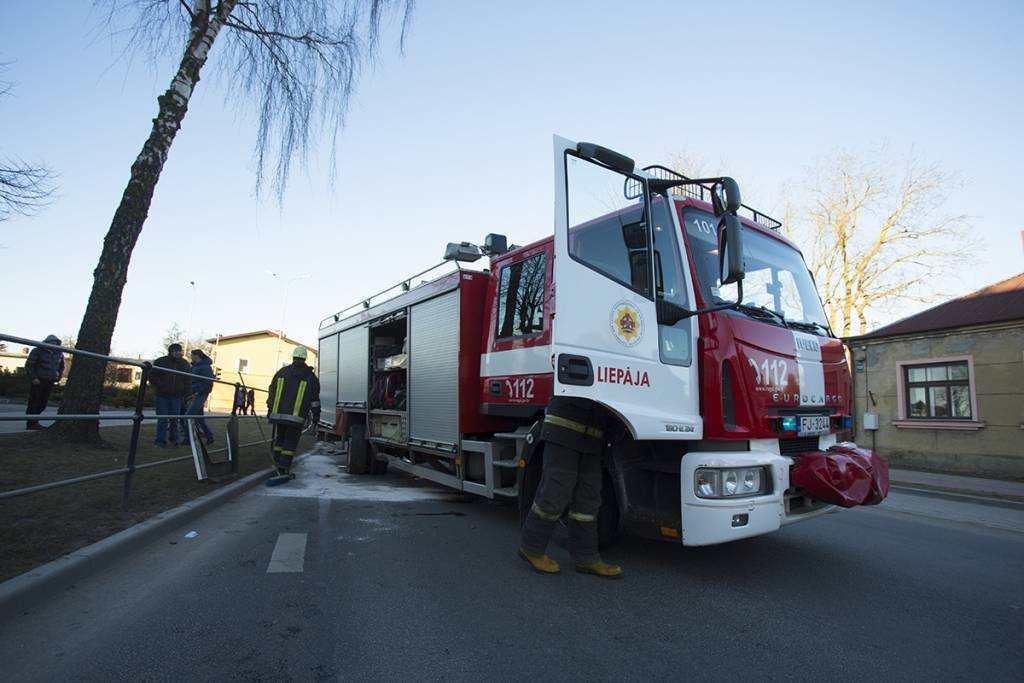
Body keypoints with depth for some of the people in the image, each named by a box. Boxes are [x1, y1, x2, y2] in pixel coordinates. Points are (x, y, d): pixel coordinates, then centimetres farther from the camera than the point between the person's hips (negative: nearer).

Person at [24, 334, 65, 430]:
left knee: (43, 404, 6)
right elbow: (29, 365, -6)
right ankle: (31, 424, 1)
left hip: (50, 382, 5)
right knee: (34, 403, -5)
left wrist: (58, 377, 11)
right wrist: (33, 378, -13)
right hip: (38, 382, -5)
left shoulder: (59, 354, 11)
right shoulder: (37, 351, -4)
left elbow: (61, 366, 25)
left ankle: (34, 421, 19)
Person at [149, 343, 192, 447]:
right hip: (162, 395, -2)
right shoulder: (160, 362, -3)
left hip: (177, 396, 2)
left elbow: (188, 380, 10)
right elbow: (152, 376, -1)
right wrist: (160, 386, -8)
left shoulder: (184, 364, 5)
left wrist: (185, 394, 4)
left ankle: (174, 438, 24)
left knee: (175, 419, 6)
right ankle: (160, 441, 6)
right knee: (162, 419, -2)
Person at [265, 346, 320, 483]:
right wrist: (316, 414, 12)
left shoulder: (282, 372, 9)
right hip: (296, 417, -3)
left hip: (278, 414, 3)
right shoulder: (310, 376, 2)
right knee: (289, 445, 1)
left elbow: (272, 393, 14)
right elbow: (314, 398, 3)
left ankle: (283, 472, 19)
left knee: (279, 442, 15)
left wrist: (270, 410, 24)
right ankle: (283, 473, -5)